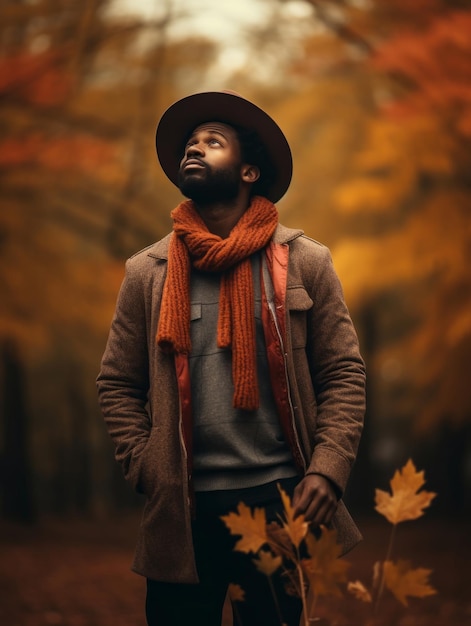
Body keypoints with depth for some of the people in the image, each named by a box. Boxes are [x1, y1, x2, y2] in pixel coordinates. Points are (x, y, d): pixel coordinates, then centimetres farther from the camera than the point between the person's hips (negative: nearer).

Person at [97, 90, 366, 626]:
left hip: (280, 501, 0)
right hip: (182, 509, 1)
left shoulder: (305, 263, 3)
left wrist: (328, 470, -11)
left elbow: (343, 374, 1)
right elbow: (117, 384, 6)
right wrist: (148, 473, -6)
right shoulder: (148, 271, 5)